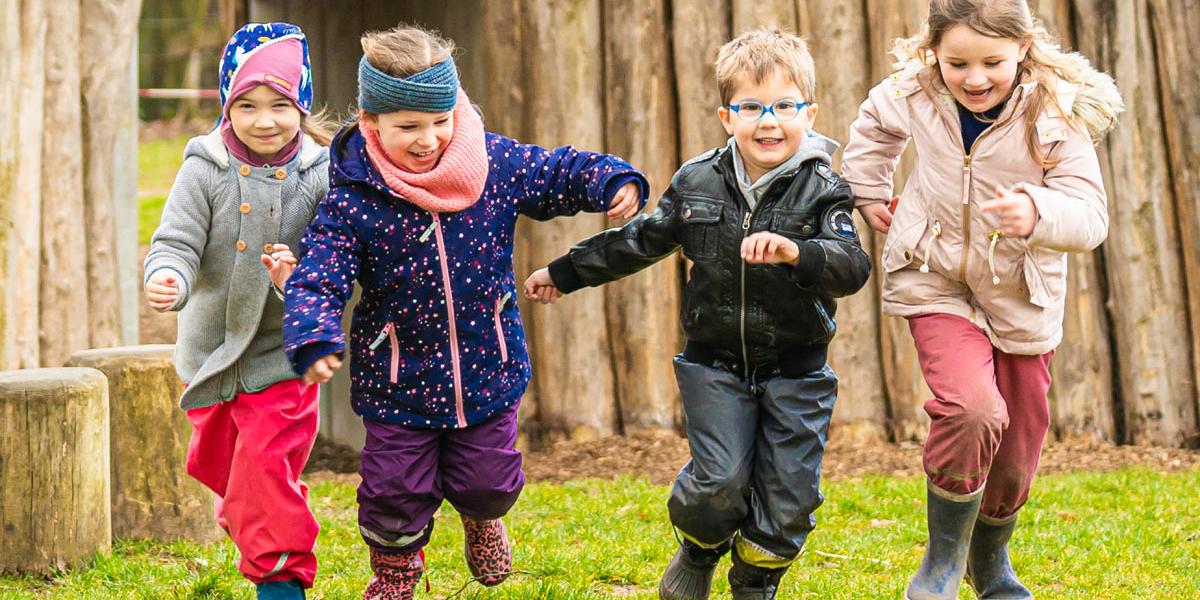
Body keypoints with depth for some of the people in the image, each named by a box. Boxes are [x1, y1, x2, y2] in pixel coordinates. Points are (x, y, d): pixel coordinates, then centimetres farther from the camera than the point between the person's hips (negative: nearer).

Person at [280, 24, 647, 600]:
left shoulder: (496, 163, -9)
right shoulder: (352, 196, -16)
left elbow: (560, 171, 4)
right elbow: (317, 278, -19)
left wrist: (613, 180, -15)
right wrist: (315, 336, -37)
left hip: (487, 368, 2)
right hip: (397, 378, -2)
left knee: (488, 481, 12)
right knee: (396, 489, 5)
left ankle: (482, 518, 51)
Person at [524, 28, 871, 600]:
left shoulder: (820, 191, -9)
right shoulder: (697, 183, 1)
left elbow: (853, 267, -23)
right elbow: (639, 241, 15)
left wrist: (796, 252, -42)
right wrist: (563, 273, 23)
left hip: (795, 374, -1)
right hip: (716, 364, 1)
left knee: (788, 491, 0)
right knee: (720, 482, -11)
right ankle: (698, 554, 23)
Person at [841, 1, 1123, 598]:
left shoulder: (1056, 115, -20)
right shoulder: (913, 95, -12)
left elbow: (1090, 216, -29)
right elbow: (873, 123, 14)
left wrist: (1040, 213, -48)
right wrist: (868, 192, 12)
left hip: (1020, 301, 1)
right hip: (938, 285, -1)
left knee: (1014, 460, 12)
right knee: (971, 409, -29)